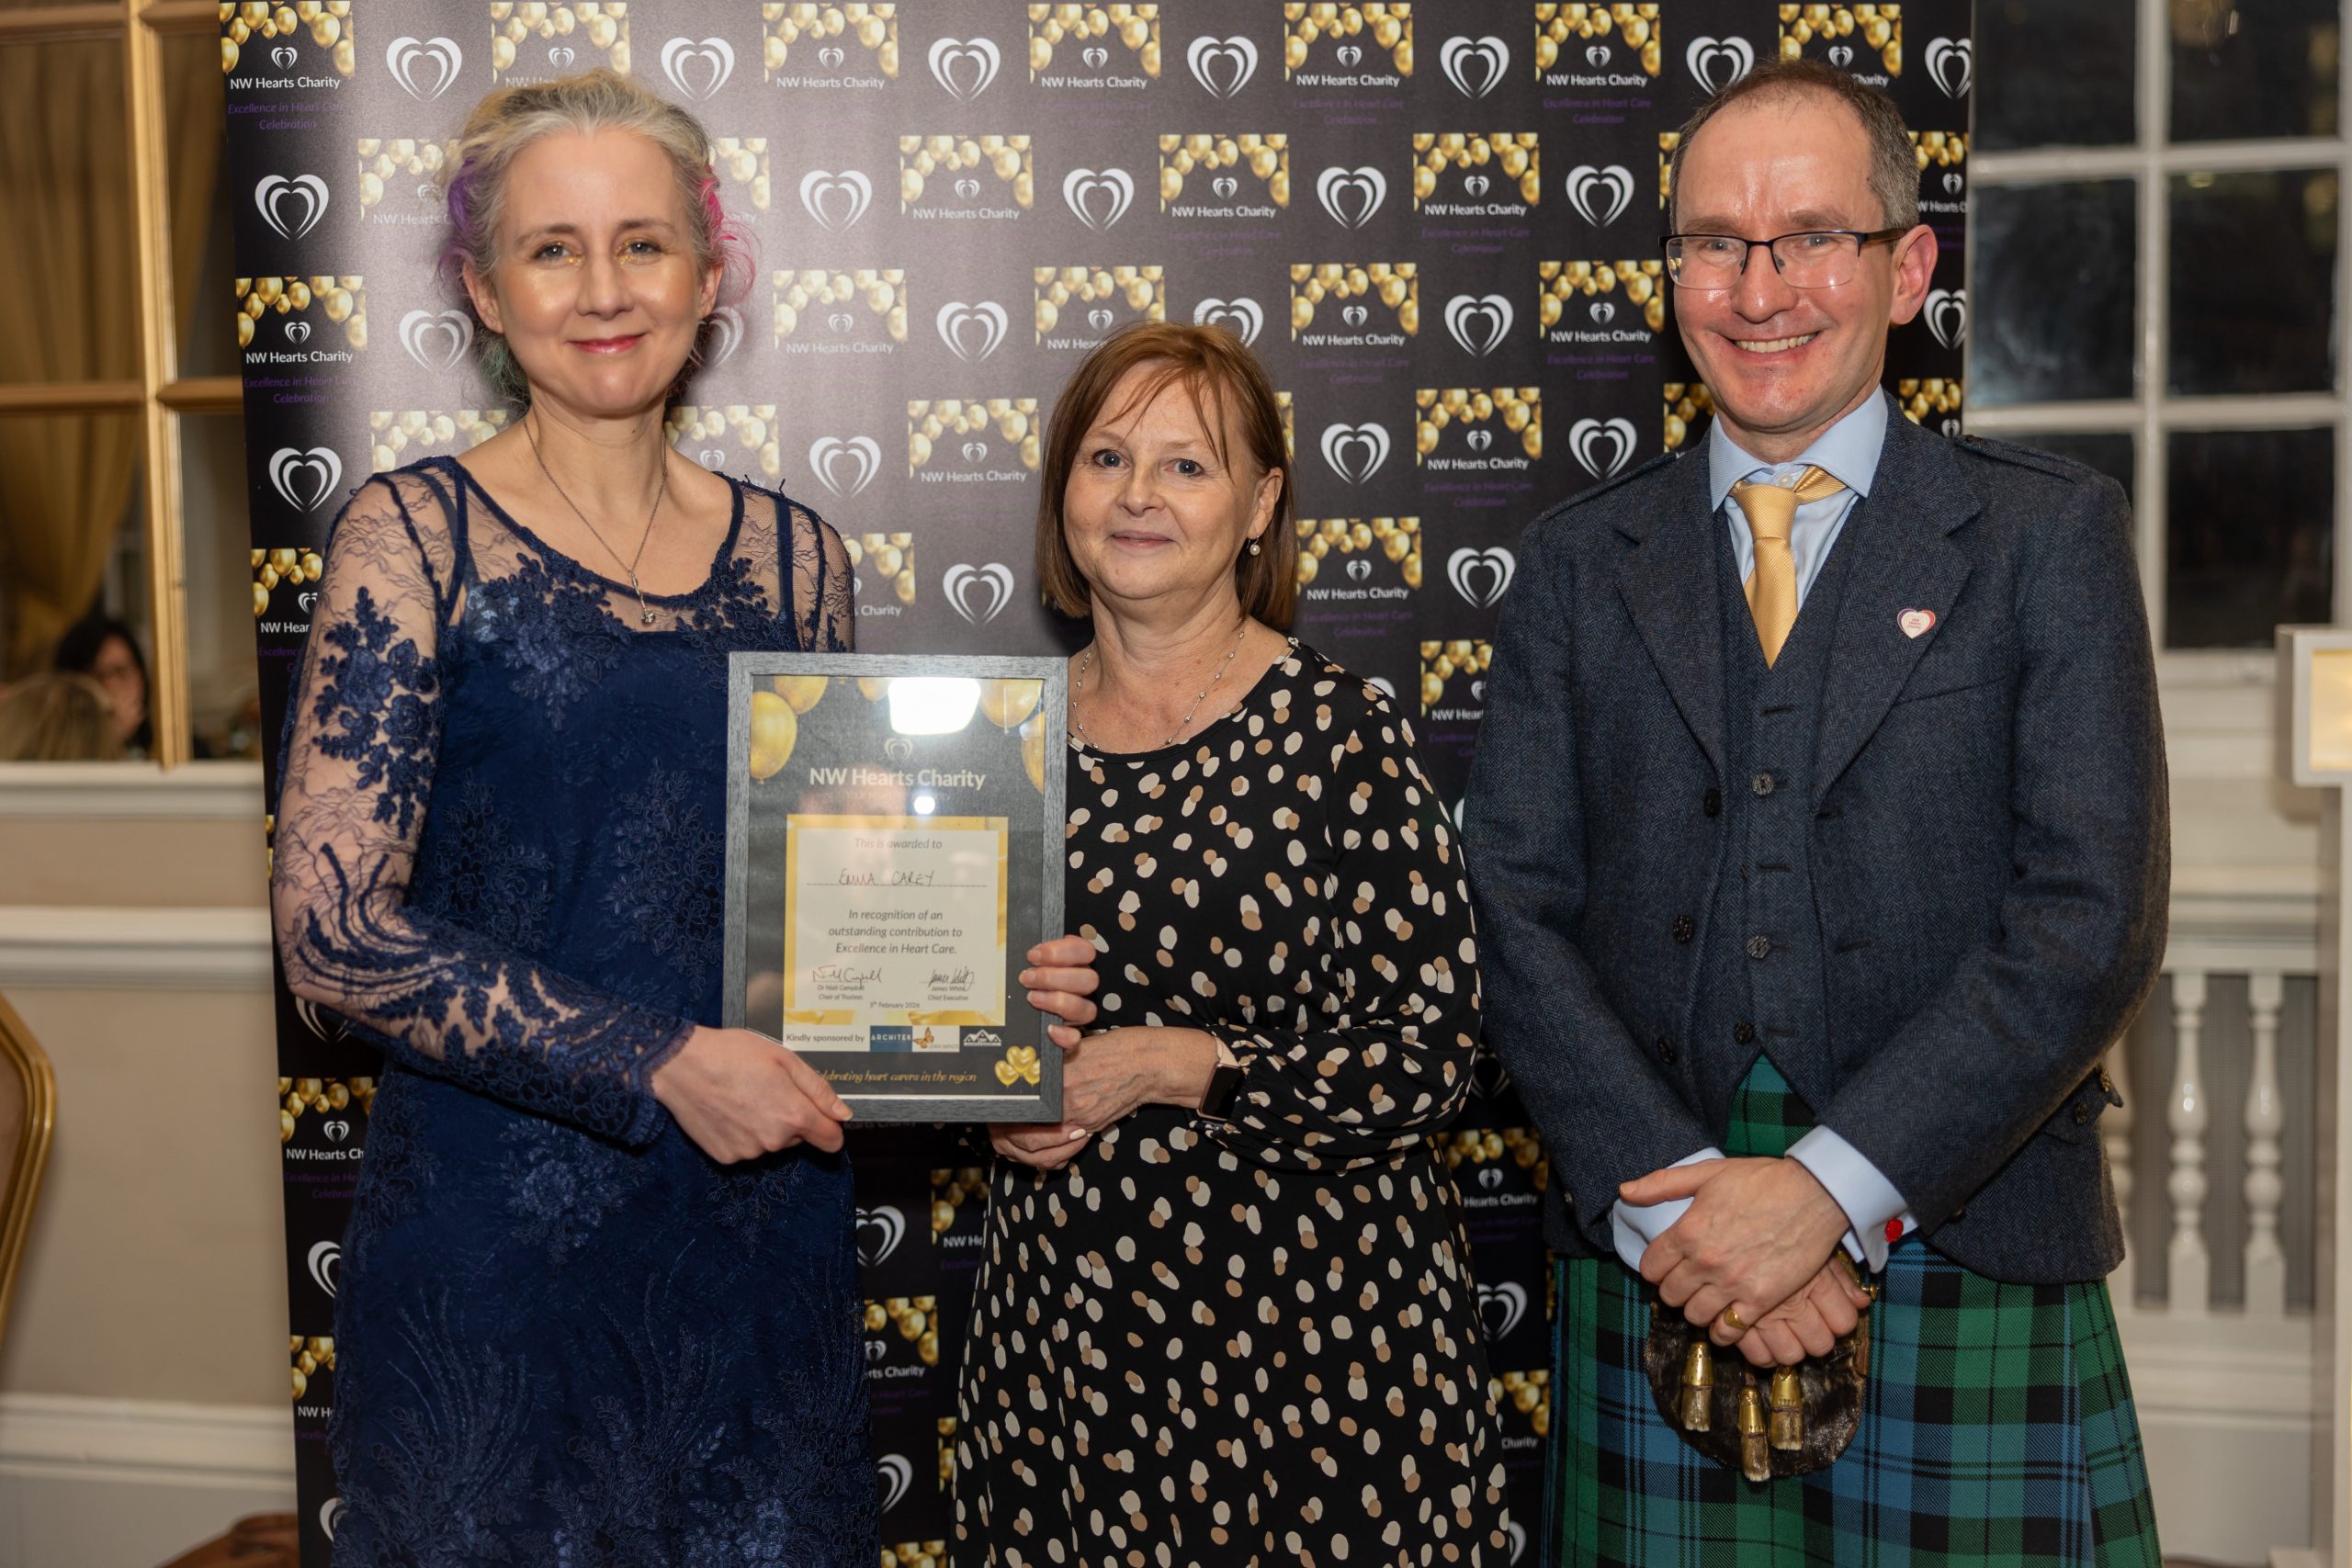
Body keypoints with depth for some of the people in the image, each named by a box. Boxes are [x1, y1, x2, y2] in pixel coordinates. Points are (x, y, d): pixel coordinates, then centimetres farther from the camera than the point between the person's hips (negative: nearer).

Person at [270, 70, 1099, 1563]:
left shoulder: (792, 554, 6)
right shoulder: (416, 534, -6)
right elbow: (336, 924, -13)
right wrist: (660, 1066, -17)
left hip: (765, 1220, 4)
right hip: (496, 1230, -4)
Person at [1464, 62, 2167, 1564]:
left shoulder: (2049, 534, 2)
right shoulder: (1580, 563, 8)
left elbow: (2095, 917, -7)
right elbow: (1515, 906, 0)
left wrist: (1827, 1186, -15)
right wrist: (1672, 1198, -13)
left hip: (1971, 1260, -1)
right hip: (1654, 1271, 2)